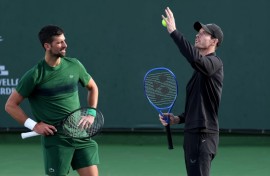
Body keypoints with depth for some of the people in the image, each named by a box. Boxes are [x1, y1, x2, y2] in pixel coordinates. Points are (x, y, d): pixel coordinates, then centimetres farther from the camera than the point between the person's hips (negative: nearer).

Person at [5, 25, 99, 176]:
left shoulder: (74, 65, 5)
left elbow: (92, 87, 24)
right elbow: (11, 105, -3)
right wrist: (34, 125, -10)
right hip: (55, 139, -4)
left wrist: (91, 114, 10)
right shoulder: (35, 75, -9)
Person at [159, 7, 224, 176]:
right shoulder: (200, 68, 21)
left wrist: (174, 32, -31)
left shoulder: (215, 63, -9)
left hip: (204, 136, -10)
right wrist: (179, 118, 12)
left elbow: (195, 59, -33)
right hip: (192, 134, 10)